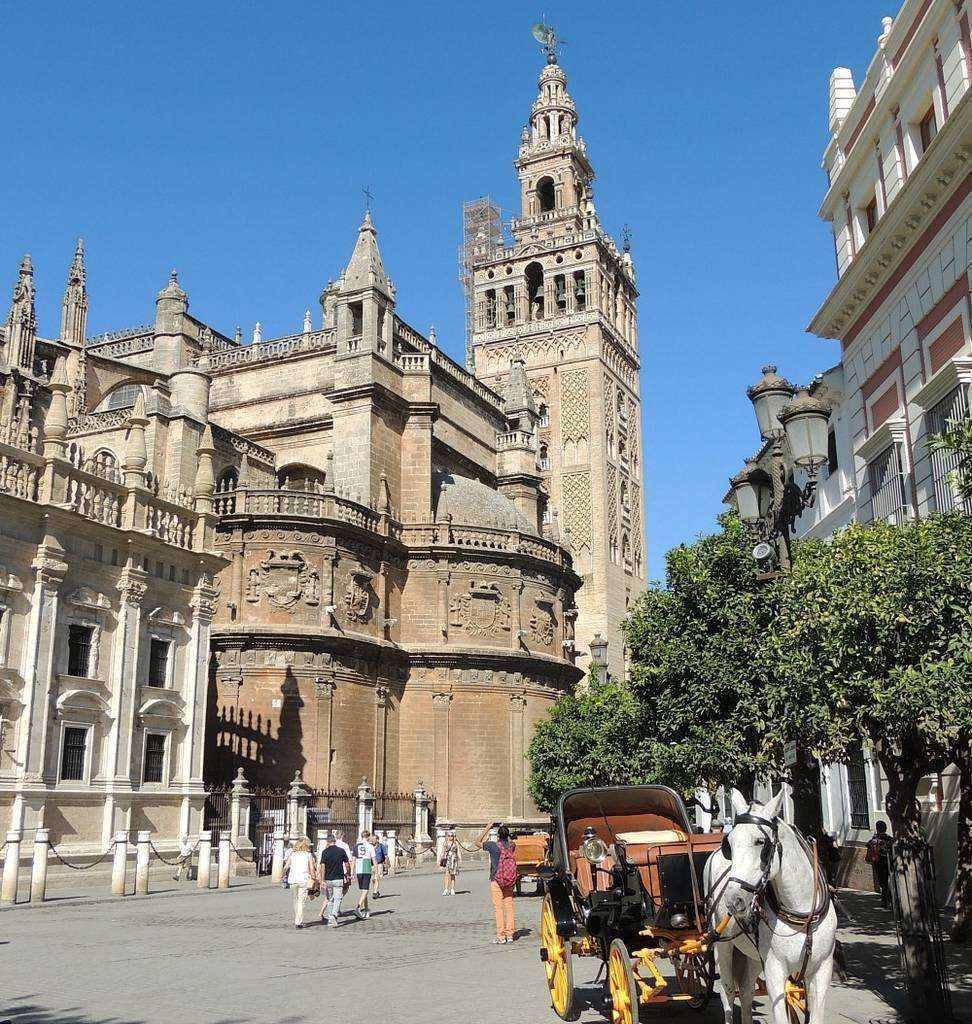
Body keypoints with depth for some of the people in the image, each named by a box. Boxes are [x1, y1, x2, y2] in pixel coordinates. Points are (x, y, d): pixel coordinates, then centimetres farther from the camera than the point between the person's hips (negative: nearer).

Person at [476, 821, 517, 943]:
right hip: (510, 881, 5)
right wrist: (503, 828, 16)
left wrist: (488, 827, -2)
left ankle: (501, 936, -1)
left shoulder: (494, 845, -15)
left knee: (498, 908, -1)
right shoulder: (511, 846, -2)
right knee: (509, 906, 11)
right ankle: (510, 934, 13)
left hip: (496, 881, -5)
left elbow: (478, 842, -4)